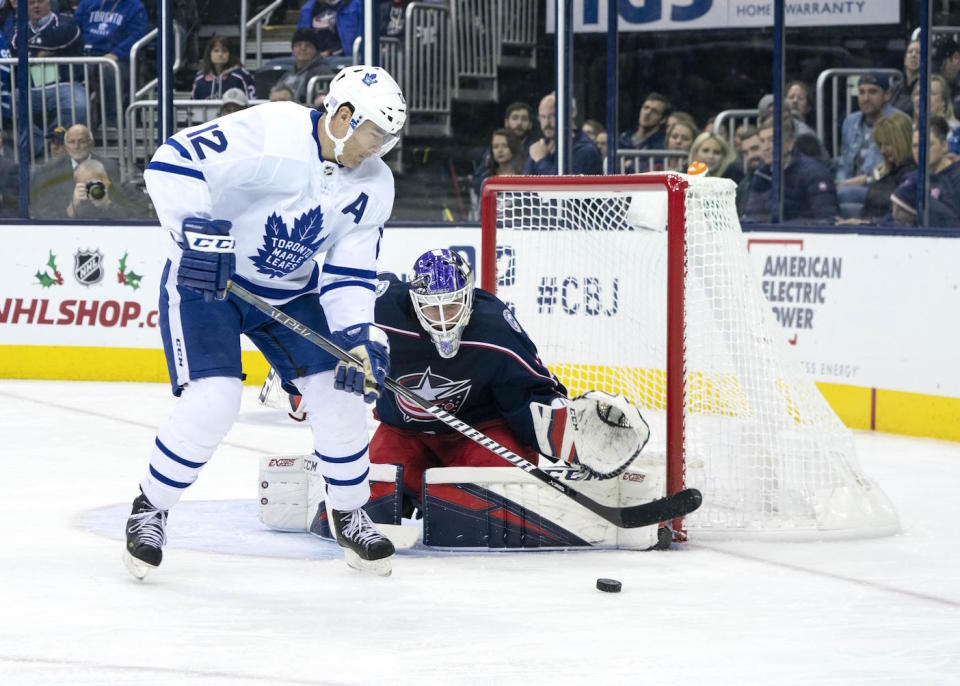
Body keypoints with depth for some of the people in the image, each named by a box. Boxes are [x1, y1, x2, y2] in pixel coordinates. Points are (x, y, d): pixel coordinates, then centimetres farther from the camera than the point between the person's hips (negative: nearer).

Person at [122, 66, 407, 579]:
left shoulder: (373, 184, -5)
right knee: (212, 401, -20)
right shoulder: (271, 130, -26)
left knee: (340, 391, -4)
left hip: (289, 290, 6)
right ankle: (149, 509, 3)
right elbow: (172, 162, -30)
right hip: (205, 280, -6)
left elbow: (349, 271, -2)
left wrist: (358, 337, -16)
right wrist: (196, 232, -38)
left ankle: (350, 515, 18)